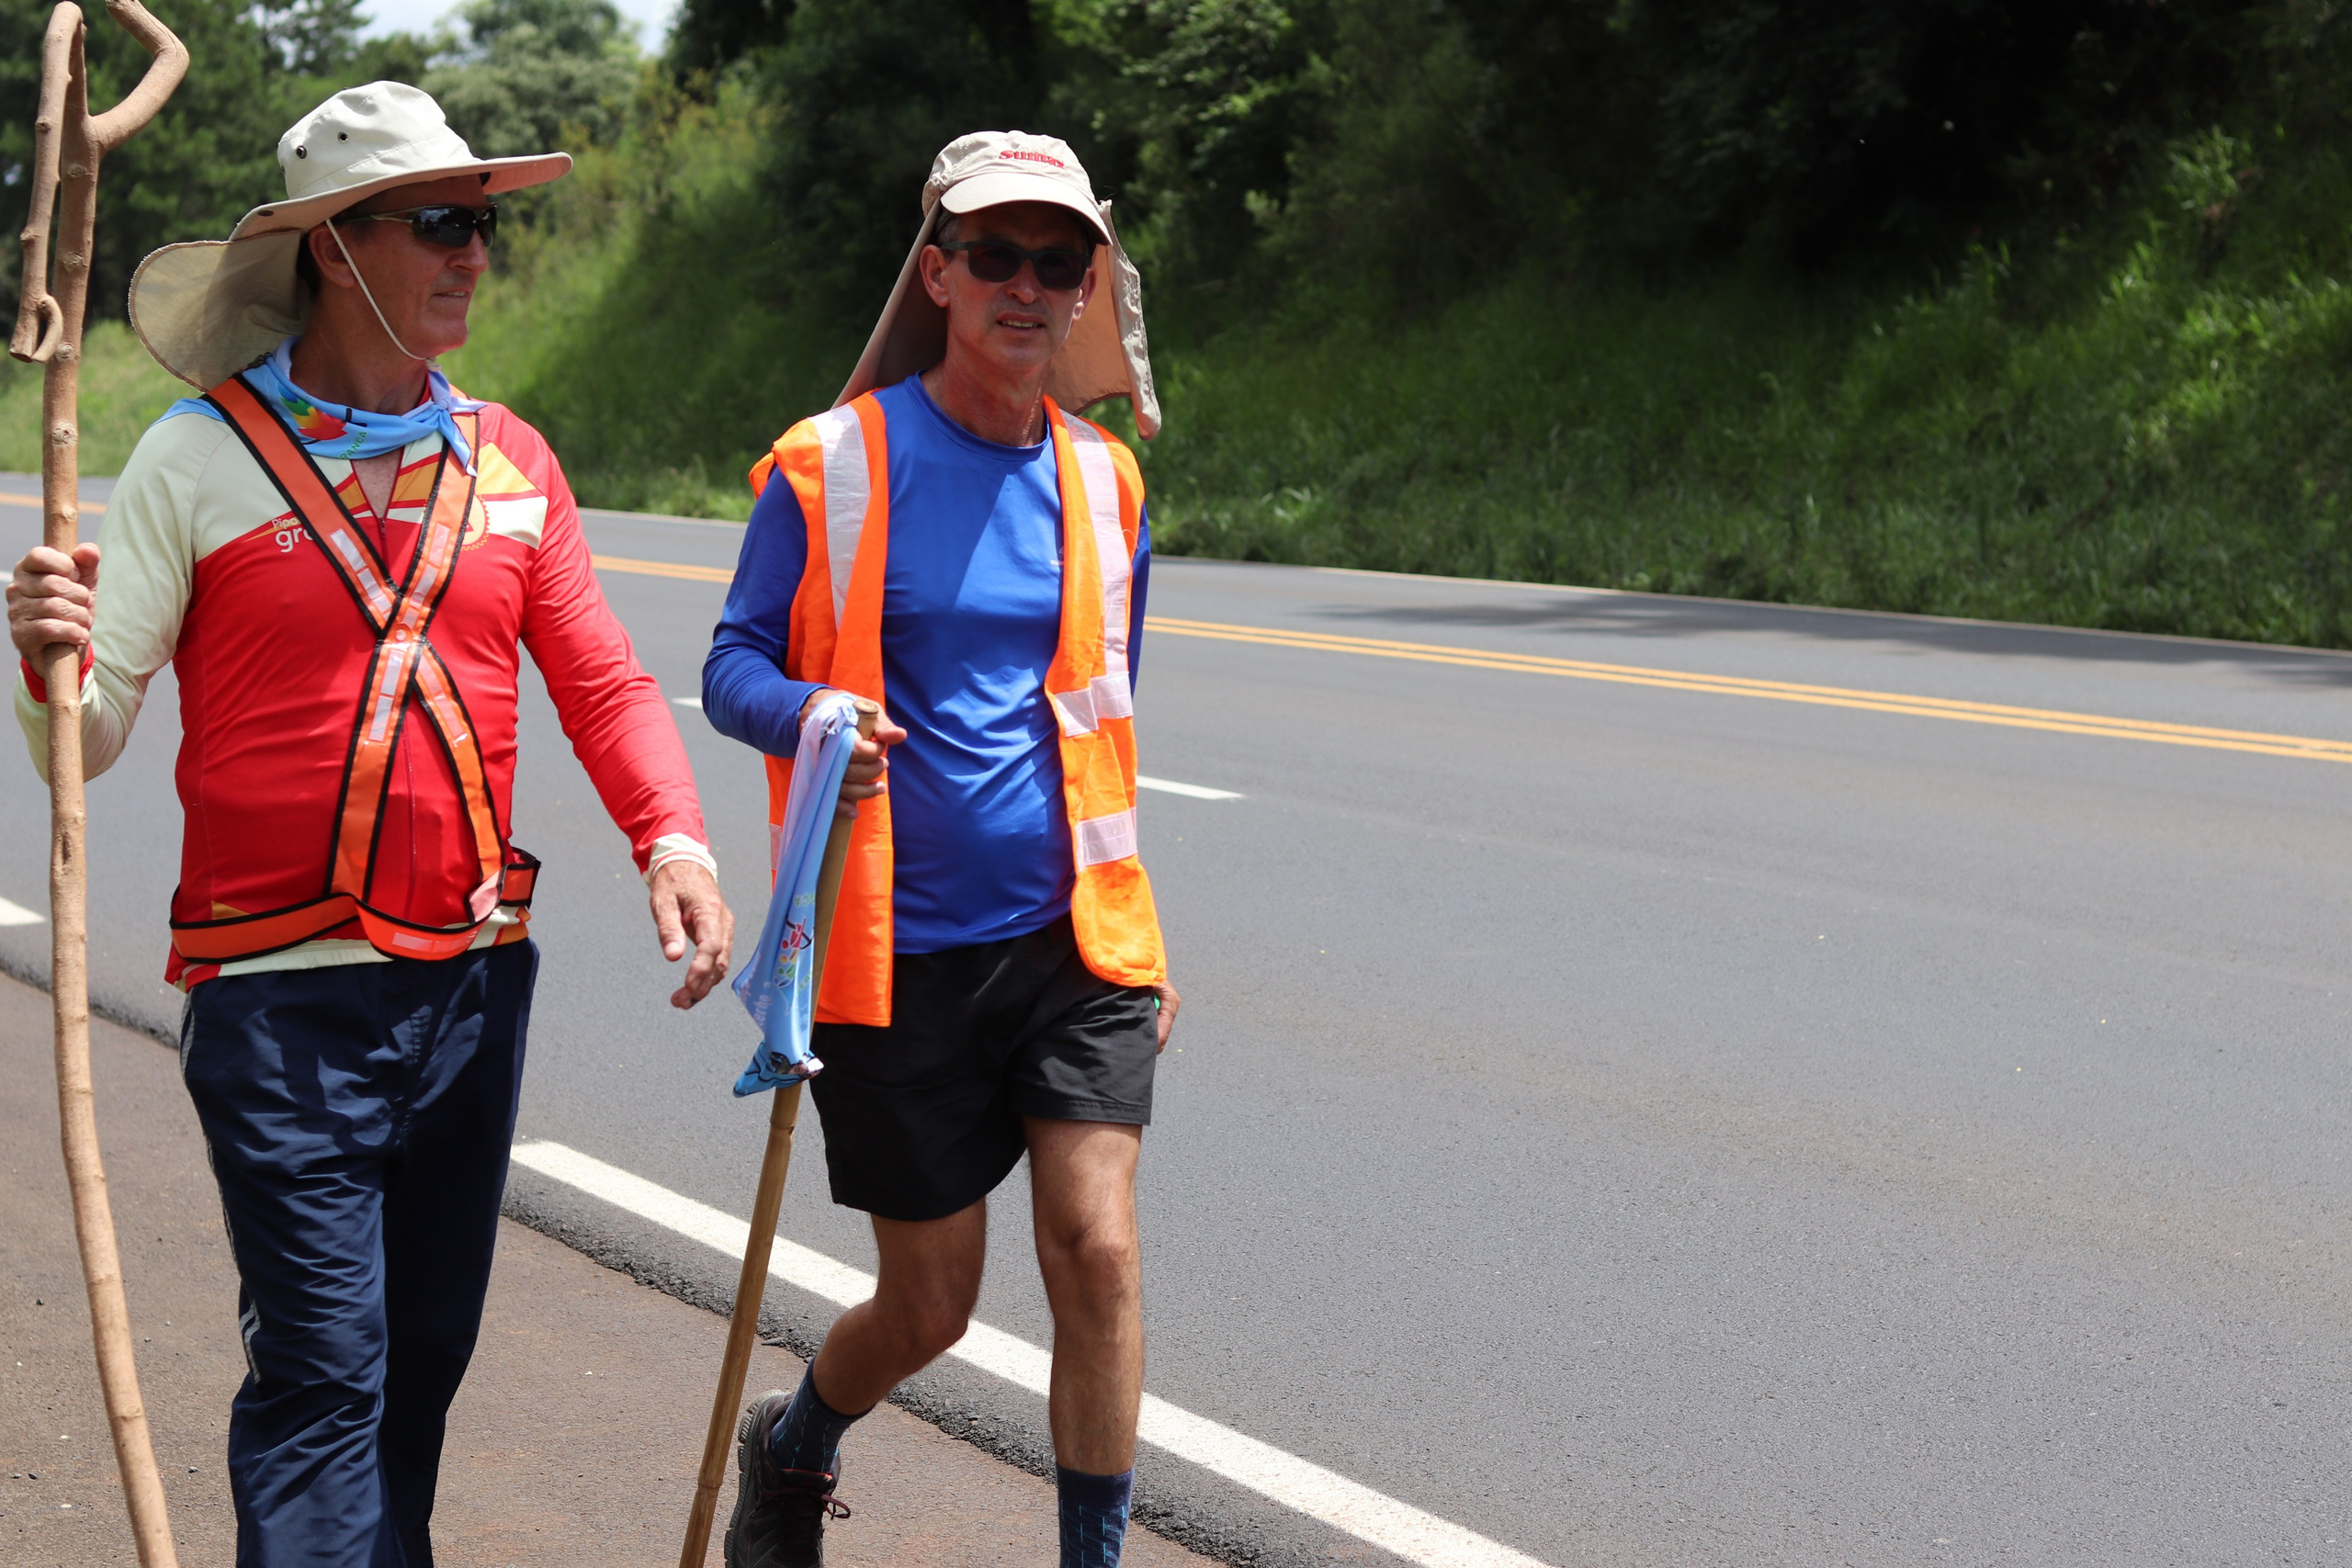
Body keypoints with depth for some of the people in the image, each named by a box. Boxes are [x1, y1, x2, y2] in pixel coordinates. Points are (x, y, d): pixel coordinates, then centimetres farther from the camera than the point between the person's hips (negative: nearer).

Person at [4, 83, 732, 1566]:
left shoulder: (509, 458, 7)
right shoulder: (201, 455, -6)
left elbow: (602, 679, 7)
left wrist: (674, 839, -10)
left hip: (477, 979, 5)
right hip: (286, 992, -5)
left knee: (427, 1351, 15)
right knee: (323, 1375, -5)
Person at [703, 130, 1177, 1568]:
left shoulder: (1104, 480, 8)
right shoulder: (831, 466, -5)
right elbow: (735, 665, -2)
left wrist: (1133, 928, 21)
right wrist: (809, 712, -26)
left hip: (1071, 938, 3)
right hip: (901, 950, -3)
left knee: (1097, 1250, -12)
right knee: (931, 1307, 8)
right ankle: (792, 1449, 41)